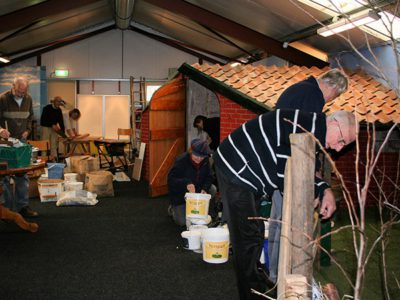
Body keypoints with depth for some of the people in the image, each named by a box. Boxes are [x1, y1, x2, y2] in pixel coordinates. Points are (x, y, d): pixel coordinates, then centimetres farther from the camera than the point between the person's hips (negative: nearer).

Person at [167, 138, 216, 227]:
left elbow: (209, 177, -5)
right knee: (182, 222, -12)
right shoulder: (181, 161, -25)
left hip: (197, 190, 5)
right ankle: (173, 209, 24)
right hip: (180, 195, -5)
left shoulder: (205, 161, -9)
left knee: (213, 190, -19)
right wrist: (186, 183, -45)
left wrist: (205, 189, -26)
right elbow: (171, 179, -29)